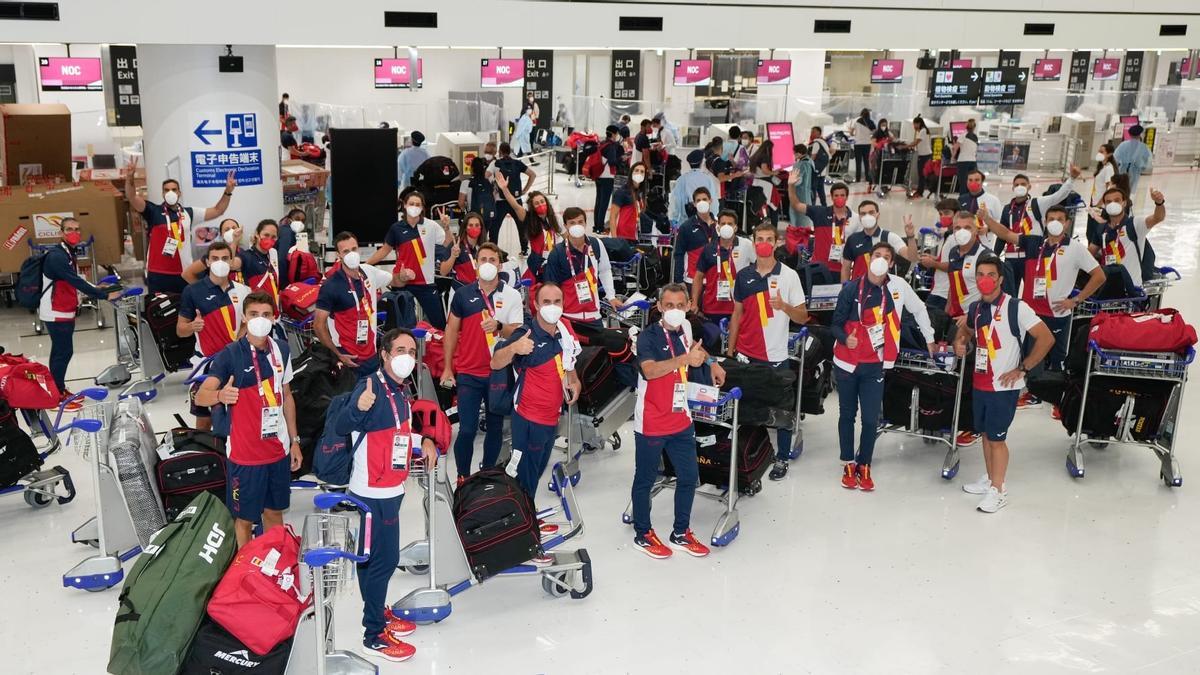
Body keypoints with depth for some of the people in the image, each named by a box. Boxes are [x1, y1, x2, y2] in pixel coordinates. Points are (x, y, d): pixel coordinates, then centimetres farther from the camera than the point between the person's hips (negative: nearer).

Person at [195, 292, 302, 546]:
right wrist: (220, 395, -46)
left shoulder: (281, 349, 2)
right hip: (245, 454, -5)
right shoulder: (229, 354, -13)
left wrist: (294, 440, 13)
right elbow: (200, 396, -23)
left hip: (279, 449, 5)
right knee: (245, 518, 7)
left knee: (274, 512, 17)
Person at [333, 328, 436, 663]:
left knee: (374, 556, 21)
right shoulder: (371, 387, -20)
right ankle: (374, 636, 5)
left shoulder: (401, 392, 8)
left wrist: (423, 441, 8)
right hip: (373, 492, -9)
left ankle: (378, 612, 35)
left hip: (389, 490, 9)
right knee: (384, 559, -4)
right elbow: (340, 428, -31)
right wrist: (358, 407, -50)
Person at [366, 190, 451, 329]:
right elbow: (385, 250, 10)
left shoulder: (431, 226, -2)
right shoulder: (396, 228, 0)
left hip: (426, 282, 0)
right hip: (403, 282, 1)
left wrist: (446, 228, -19)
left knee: (440, 324, 0)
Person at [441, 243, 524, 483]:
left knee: (495, 427, 10)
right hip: (468, 373, 0)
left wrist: (498, 326, -27)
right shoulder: (463, 294, 3)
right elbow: (451, 331, 7)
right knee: (467, 429, -5)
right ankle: (463, 477, 9)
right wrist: (447, 368, 4)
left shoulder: (512, 296, 0)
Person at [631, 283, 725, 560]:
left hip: (681, 421, 7)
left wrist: (711, 362, 18)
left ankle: (681, 533, 28)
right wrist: (686, 358, -48)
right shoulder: (648, 336, -17)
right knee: (645, 480, 8)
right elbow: (650, 370, -38)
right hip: (651, 424, -7)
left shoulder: (685, 328, 4)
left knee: (689, 477, 12)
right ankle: (643, 535, 25)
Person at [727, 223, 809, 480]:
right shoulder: (743, 275, 4)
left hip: (776, 355, -2)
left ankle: (782, 458, 18)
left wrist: (784, 306, -24)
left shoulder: (789, 275, -4)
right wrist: (730, 350, 8)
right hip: (746, 354, 3)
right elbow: (737, 314, 11)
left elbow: (803, 316, -4)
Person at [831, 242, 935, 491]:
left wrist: (929, 339, 22)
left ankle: (864, 466, 18)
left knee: (871, 419, 0)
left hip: (875, 365, 1)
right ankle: (849, 465, 25)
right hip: (847, 363, 0)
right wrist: (845, 338, -23)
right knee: (847, 415, 11)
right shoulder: (851, 289, -7)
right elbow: (835, 324, -3)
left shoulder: (898, 286, -2)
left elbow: (919, 309, 15)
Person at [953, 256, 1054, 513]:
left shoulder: (1016, 308, -15)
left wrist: (1021, 369, -15)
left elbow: (1046, 338, -17)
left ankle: (998, 491, 9)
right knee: (986, 433, 16)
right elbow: (967, 330, 27)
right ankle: (991, 479, 31)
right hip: (980, 383, 7)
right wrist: (960, 342, 4)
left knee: (997, 437, -2)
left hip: (1004, 385, -7)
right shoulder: (974, 308, 5)